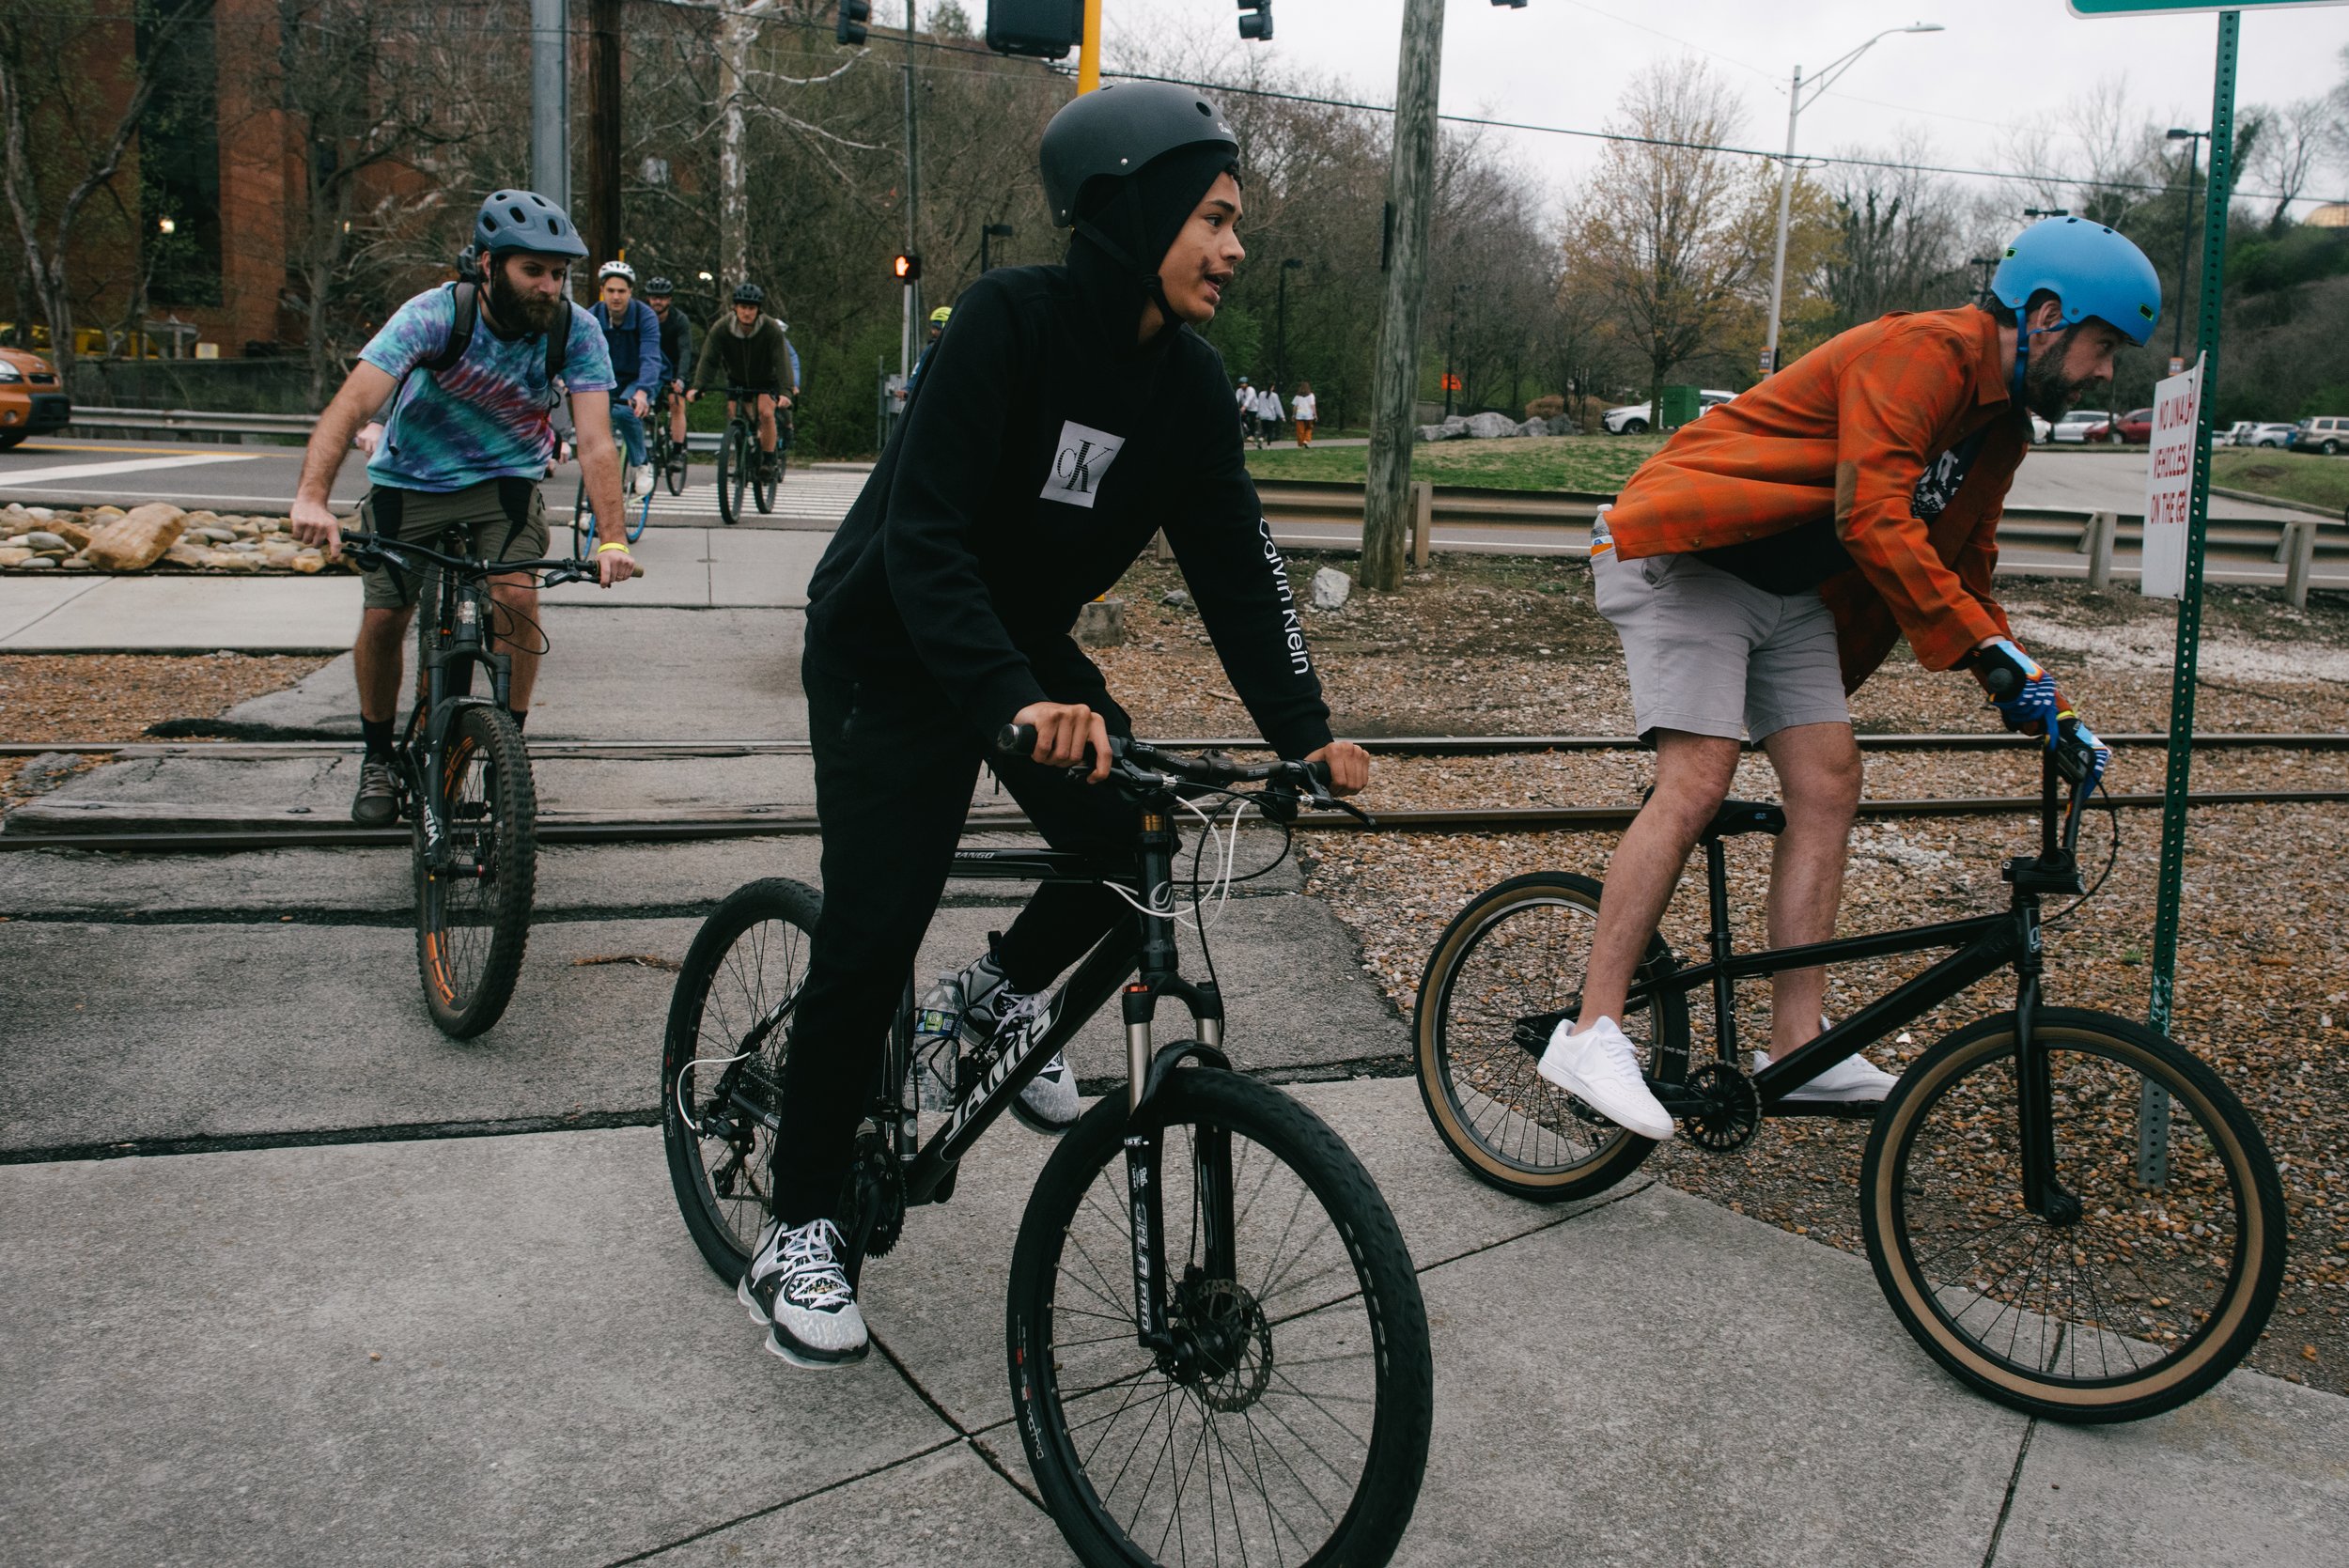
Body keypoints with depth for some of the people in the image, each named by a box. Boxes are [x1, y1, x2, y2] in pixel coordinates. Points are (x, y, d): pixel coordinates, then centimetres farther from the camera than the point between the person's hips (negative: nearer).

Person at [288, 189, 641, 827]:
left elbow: (596, 442, -24)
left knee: (517, 598, -22)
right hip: (409, 480, 0)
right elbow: (350, 406, -36)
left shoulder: (575, 329, -20)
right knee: (383, 620, -1)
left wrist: (611, 538, -38)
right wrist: (311, 499, -50)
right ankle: (379, 758, 22)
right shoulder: (434, 315, -27)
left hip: (507, 480, 1)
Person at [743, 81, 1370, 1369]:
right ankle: (795, 1236, 6)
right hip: (891, 653, -6)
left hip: (1029, 648, 6)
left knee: (1137, 845, -11)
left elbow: (1234, 562, -6)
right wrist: (1015, 703, -48)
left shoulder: (1190, 384, -6)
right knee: (871, 939, -11)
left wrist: (1305, 732, -18)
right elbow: (925, 535, -33)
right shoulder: (1011, 319, -26)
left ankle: (1004, 991, 21)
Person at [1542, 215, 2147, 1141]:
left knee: (1829, 785, -2)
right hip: (1688, 554, -10)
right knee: (1696, 784, -20)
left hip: (1794, 594, 10)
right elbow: (1875, 520, -30)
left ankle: (1797, 1045, 1)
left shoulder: (2001, 422, 13)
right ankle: (1590, 1034, -18)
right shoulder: (1921, 354, -19)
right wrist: (1996, 651, -29)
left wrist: (2038, 702, 10)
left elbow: (1961, 567, 20)